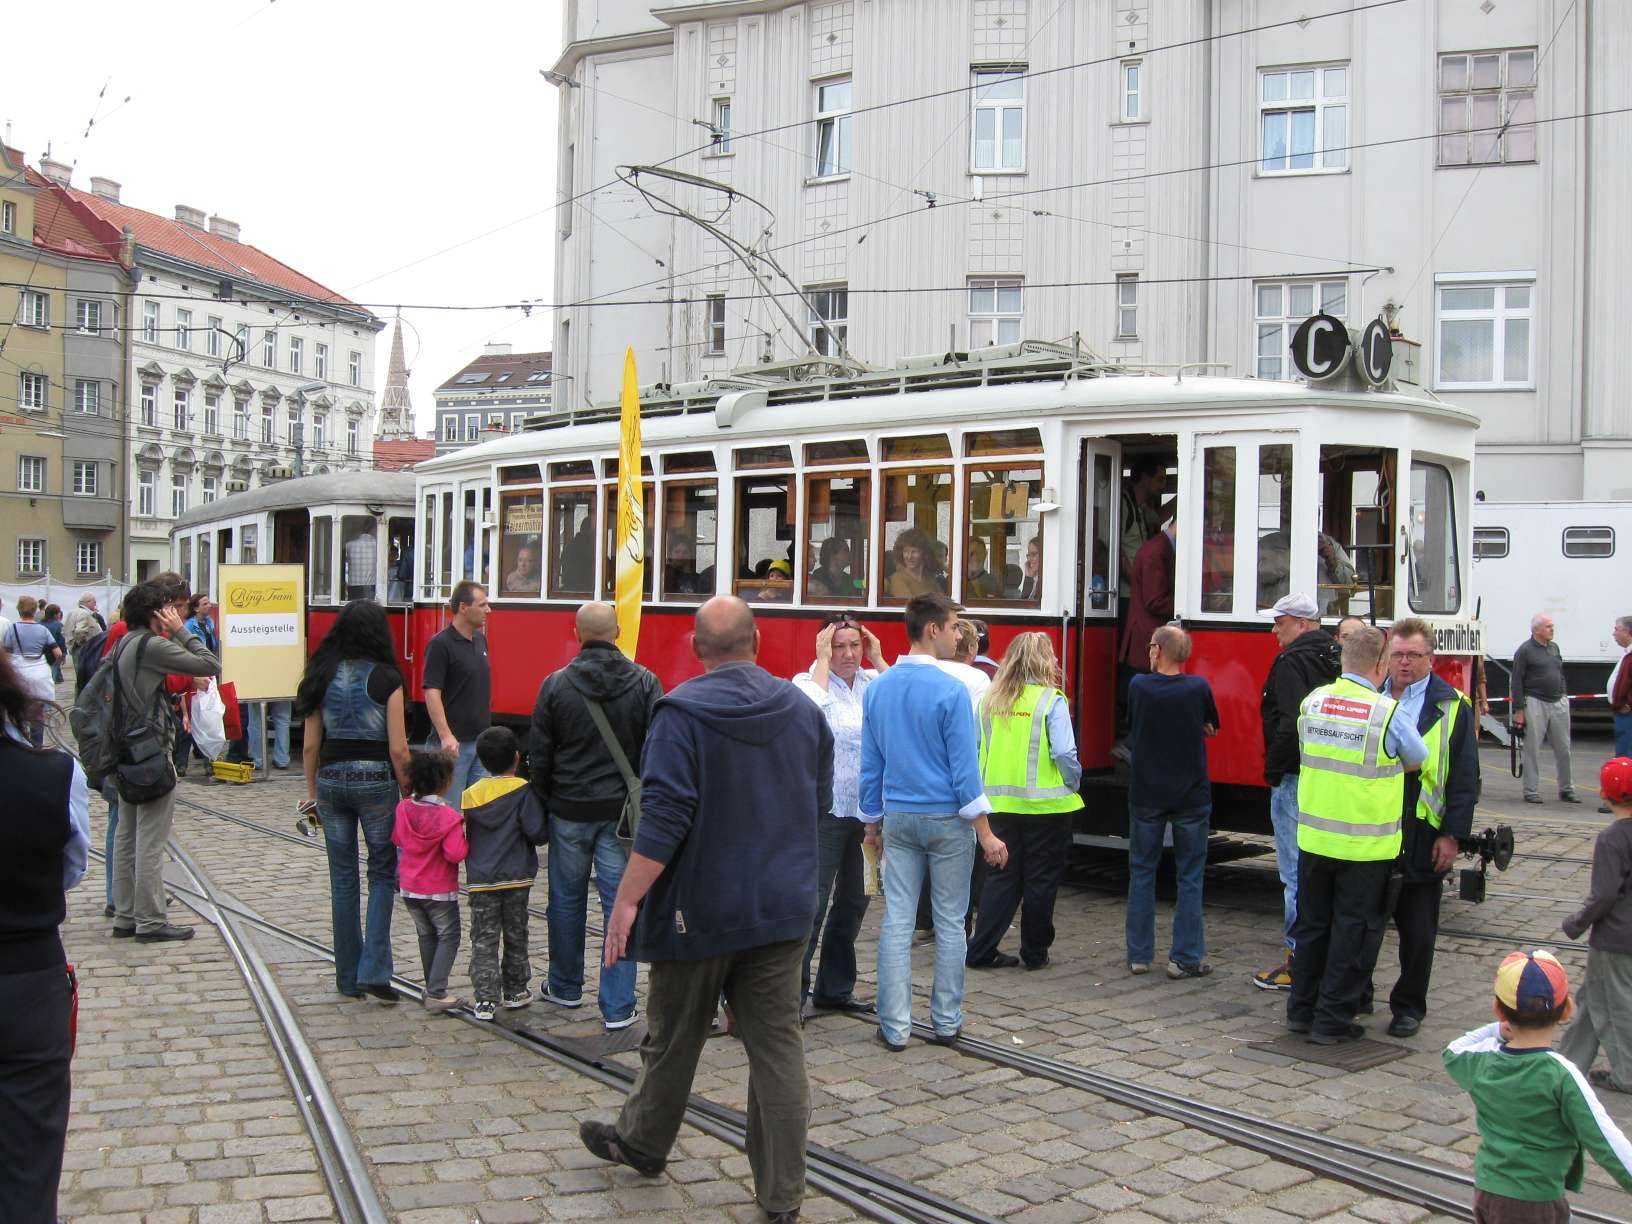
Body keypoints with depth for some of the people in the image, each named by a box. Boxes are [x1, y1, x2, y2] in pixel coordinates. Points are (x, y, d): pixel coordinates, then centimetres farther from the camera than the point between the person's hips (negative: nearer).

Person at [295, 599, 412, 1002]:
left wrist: (312, 791, 15)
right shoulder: (385, 679, -9)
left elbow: (310, 745, 4)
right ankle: (374, 971, -1)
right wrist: (408, 791, 1)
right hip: (376, 780, -4)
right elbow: (398, 749, -10)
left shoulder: (322, 677, 2)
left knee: (342, 879, 11)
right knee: (382, 875, 9)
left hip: (332, 780, 4)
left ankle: (348, 979, 17)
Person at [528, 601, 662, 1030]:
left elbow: (539, 754, 0)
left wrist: (544, 802, 13)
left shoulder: (556, 684, -4)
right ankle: (617, 1007, 3)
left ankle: (565, 987, 33)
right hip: (623, 812, -1)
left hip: (569, 811, 1)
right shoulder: (644, 683, -5)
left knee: (566, 901, 17)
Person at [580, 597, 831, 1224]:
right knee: (777, 1043, 6)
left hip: (701, 908, -4)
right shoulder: (803, 710, 3)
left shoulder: (682, 712, -14)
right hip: (783, 908, 4)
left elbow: (664, 817, -20)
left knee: (674, 1036, 15)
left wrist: (627, 899, -15)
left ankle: (642, 1143, 37)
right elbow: (820, 804, 14)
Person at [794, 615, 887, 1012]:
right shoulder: (809, 681, -6)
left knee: (853, 902, 15)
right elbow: (810, 710, -27)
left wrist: (879, 660, -3)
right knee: (812, 904, -8)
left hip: (866, 813, 6)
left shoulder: (874, 682, 7)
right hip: (825, 812, -6)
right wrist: (823, 660, -17)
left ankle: (834, 989, 29)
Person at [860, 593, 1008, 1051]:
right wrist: (985, 832, -8)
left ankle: (895, 1027, 7)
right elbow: (964, 767, -14)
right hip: (947, 821, -4)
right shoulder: (950, 691, -13)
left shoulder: (877, 690, 4)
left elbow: (870, 764, 9)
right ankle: (947, 1021, 16)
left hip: (899, 820, 4)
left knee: (897, 923, 5)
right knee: (950, 923, 8)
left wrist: (872, 821, 18)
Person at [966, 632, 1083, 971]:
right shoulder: (1051, 702, -12)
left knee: (1001, 876, 12)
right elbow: (1064, 753, -15)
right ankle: (1035, 953, 17)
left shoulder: (990, 699, 2)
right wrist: (1073, 782, 2)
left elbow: (975, 749, 5)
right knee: (1041, 880, 9)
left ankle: (981, 951, 11)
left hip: (1001, 803, 4)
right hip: (1045, 803, -4)